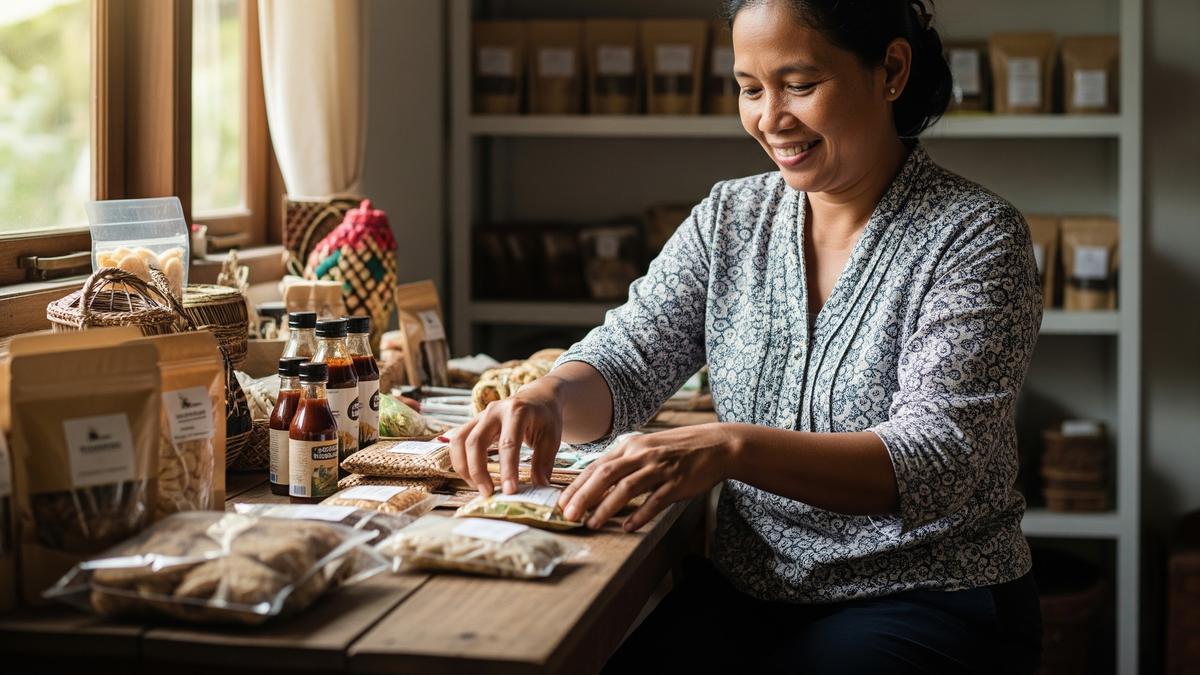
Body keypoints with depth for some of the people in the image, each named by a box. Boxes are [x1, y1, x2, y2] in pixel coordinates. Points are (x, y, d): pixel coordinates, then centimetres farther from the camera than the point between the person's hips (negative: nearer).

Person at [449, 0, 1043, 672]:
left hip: (935, 599, -3)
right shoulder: (730, 218, 8)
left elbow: (938, 458, -22)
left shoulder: (976, 236, -11)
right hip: (749, 586, 4)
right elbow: (628, 356, 4)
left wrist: (730, 447, -37)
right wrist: (549, 397, -22)